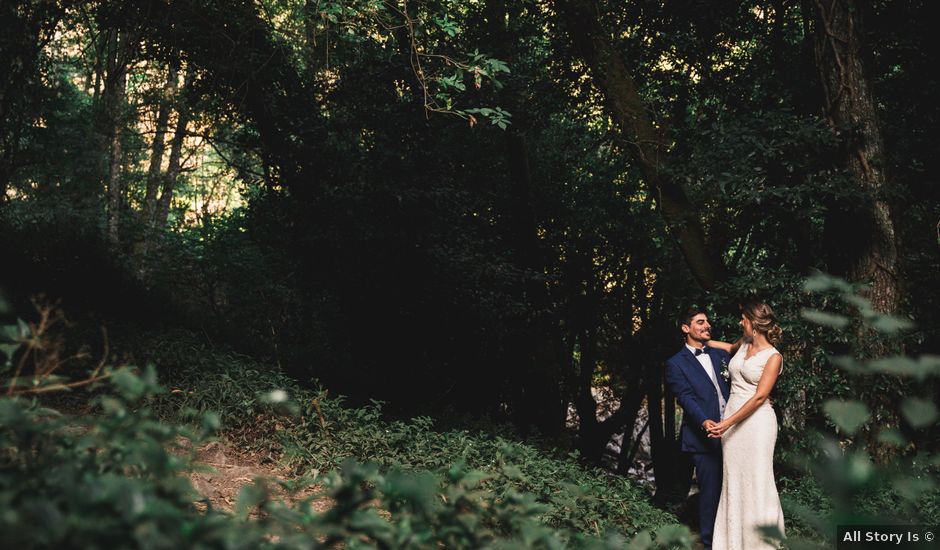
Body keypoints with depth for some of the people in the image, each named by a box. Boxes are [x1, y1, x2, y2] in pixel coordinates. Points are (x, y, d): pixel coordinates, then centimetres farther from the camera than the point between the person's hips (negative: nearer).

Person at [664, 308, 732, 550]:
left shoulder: (721, 355, 15)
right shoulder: (676, 364, -1)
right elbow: (686, 398, -12)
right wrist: (704, 421, -27)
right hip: (705, 437, -5)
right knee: (710, 491, 2)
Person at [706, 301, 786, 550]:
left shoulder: (773, 357, -9)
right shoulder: (744, 345, 10)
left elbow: (760, 396, -15)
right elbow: (730, 347, 37)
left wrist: (728, 422, -19)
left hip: (756, 421, -6)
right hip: (731, 419, 6)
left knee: (756, 481, -3)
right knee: (733, 480, 8)